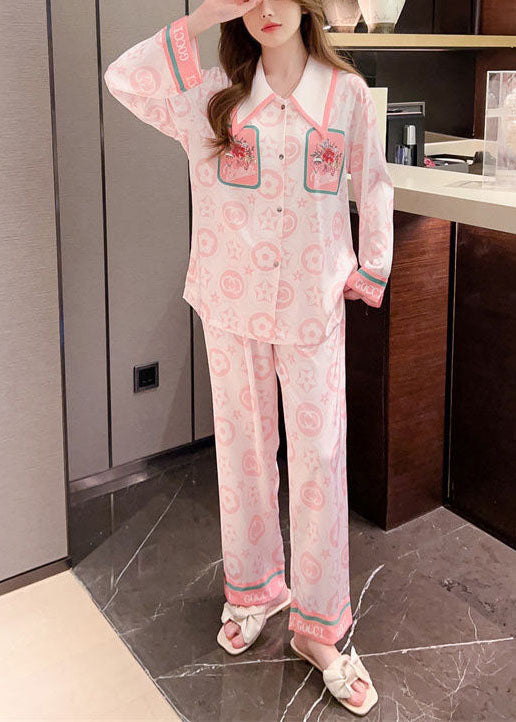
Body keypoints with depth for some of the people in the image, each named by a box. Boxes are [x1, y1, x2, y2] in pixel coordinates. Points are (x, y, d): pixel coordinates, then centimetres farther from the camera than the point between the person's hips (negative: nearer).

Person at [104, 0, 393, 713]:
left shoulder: (348, 93, 1)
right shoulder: (215, 94, 0)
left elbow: (373, 185, 10)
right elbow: (124, 78, -12)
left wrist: (374, 271, 6)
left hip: (314, 306, 0)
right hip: (233, 304, 1)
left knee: (320, 457, 1)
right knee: (244, 448, 12)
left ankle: (320, 626, 17)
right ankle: (254, 587, 34)